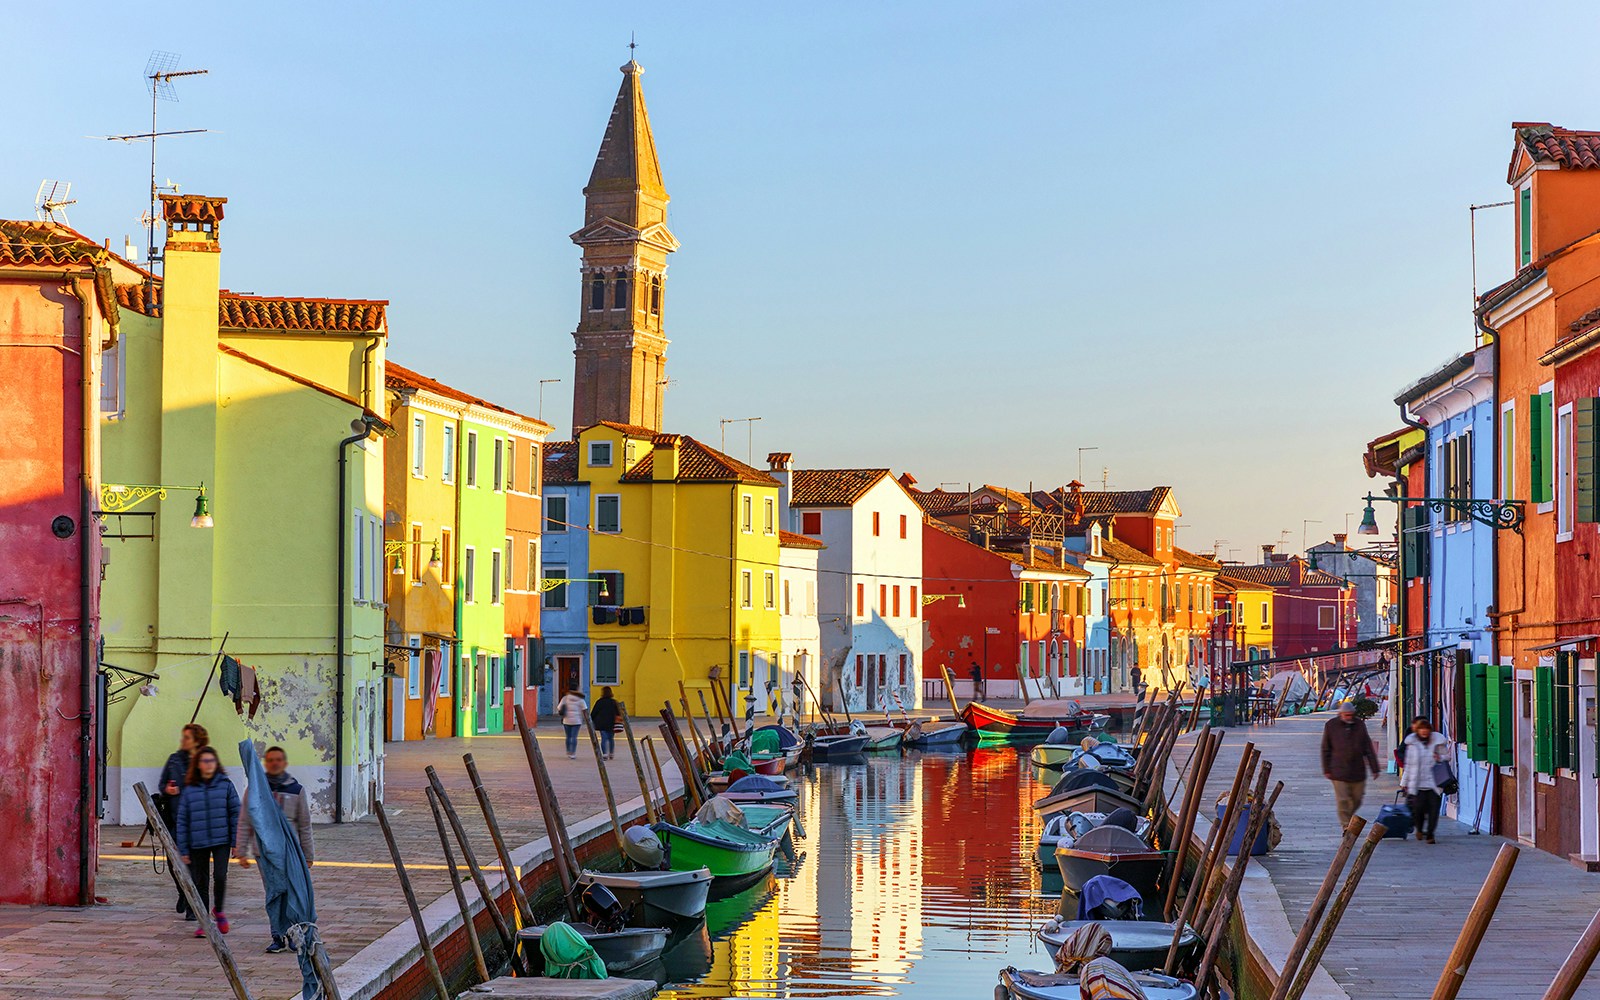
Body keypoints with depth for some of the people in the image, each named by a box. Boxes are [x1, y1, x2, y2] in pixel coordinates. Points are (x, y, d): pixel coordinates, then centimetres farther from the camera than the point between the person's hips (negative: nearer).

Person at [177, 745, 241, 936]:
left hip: (221, 841, -1)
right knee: (201, 883, 6)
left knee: (220, 876, -14)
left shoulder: (225, 785, 1)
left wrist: (236, 841, -2)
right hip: (198, 844, 2)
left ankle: (218, 911, 13)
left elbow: (235, 813, 3)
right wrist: (183, 850, 2)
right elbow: (182, 820, 5)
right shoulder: (189, 790, 3)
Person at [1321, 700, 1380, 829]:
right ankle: (1346, 826, 0)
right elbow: (1326, 750, 4)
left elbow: (1369, 749, 6)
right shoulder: (1331, 725, -1)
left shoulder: (1360, 725, 4)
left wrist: (1374, 769, 2)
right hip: (1339, 772, -2)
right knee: (1343, 800, -7)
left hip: (1358, 771, 3)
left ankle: (1347, 818, 33)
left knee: (1356, 800, 10)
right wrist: (1326, 770, 0)